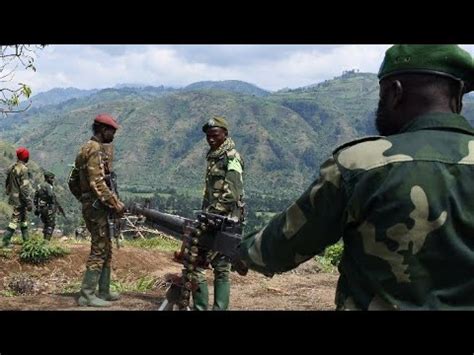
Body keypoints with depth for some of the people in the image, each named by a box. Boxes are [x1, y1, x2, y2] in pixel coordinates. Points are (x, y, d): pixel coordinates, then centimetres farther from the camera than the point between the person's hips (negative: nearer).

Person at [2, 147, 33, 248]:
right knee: (15, 220, -4)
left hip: (13, 197, 9)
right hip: (20, 199, -9)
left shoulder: (11, 168, 6)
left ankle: (26, 239, 29)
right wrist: (29, 202, -18)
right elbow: (25, 187, -21)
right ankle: (5, 241, -5)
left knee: (23, 217, 20)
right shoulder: (23, 169, -19)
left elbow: (7, 183, 15)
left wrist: (9, 193, 27)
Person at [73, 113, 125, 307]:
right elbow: (97, 183, -23)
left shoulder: (98, 148, 16)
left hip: (97, 205, 10)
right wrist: (115, 204, -18)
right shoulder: (95, 150, -16)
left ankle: (103, 291, 21)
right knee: (99, 250, -6)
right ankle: (87, 295, -1)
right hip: (95, 206, -10)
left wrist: (114, 202, 13)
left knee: (106, 249, 14)